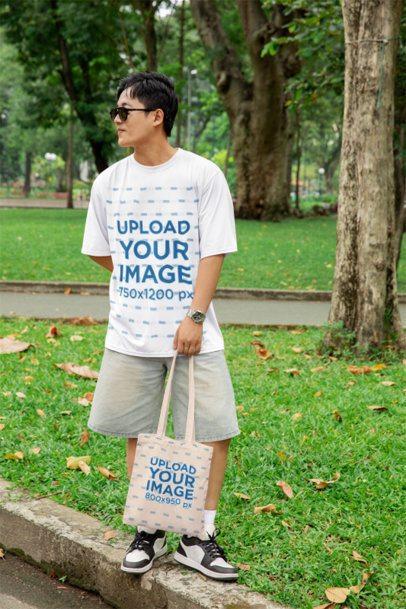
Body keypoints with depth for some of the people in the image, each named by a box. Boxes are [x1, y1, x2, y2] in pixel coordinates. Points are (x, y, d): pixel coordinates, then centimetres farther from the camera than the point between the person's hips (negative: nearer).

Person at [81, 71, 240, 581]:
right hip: (129, 334, 3)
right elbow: (101, 252, 16)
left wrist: (195, 315, -14)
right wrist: (143, 281, 11)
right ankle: (148, 532, 25)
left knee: (213, 432, -3)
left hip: (193, 334, -2)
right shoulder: (109, 181, 5)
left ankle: (198, 538, 12)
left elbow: (213, 253, -7)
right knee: (138, 435, 9)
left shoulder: (202, 174, -4)